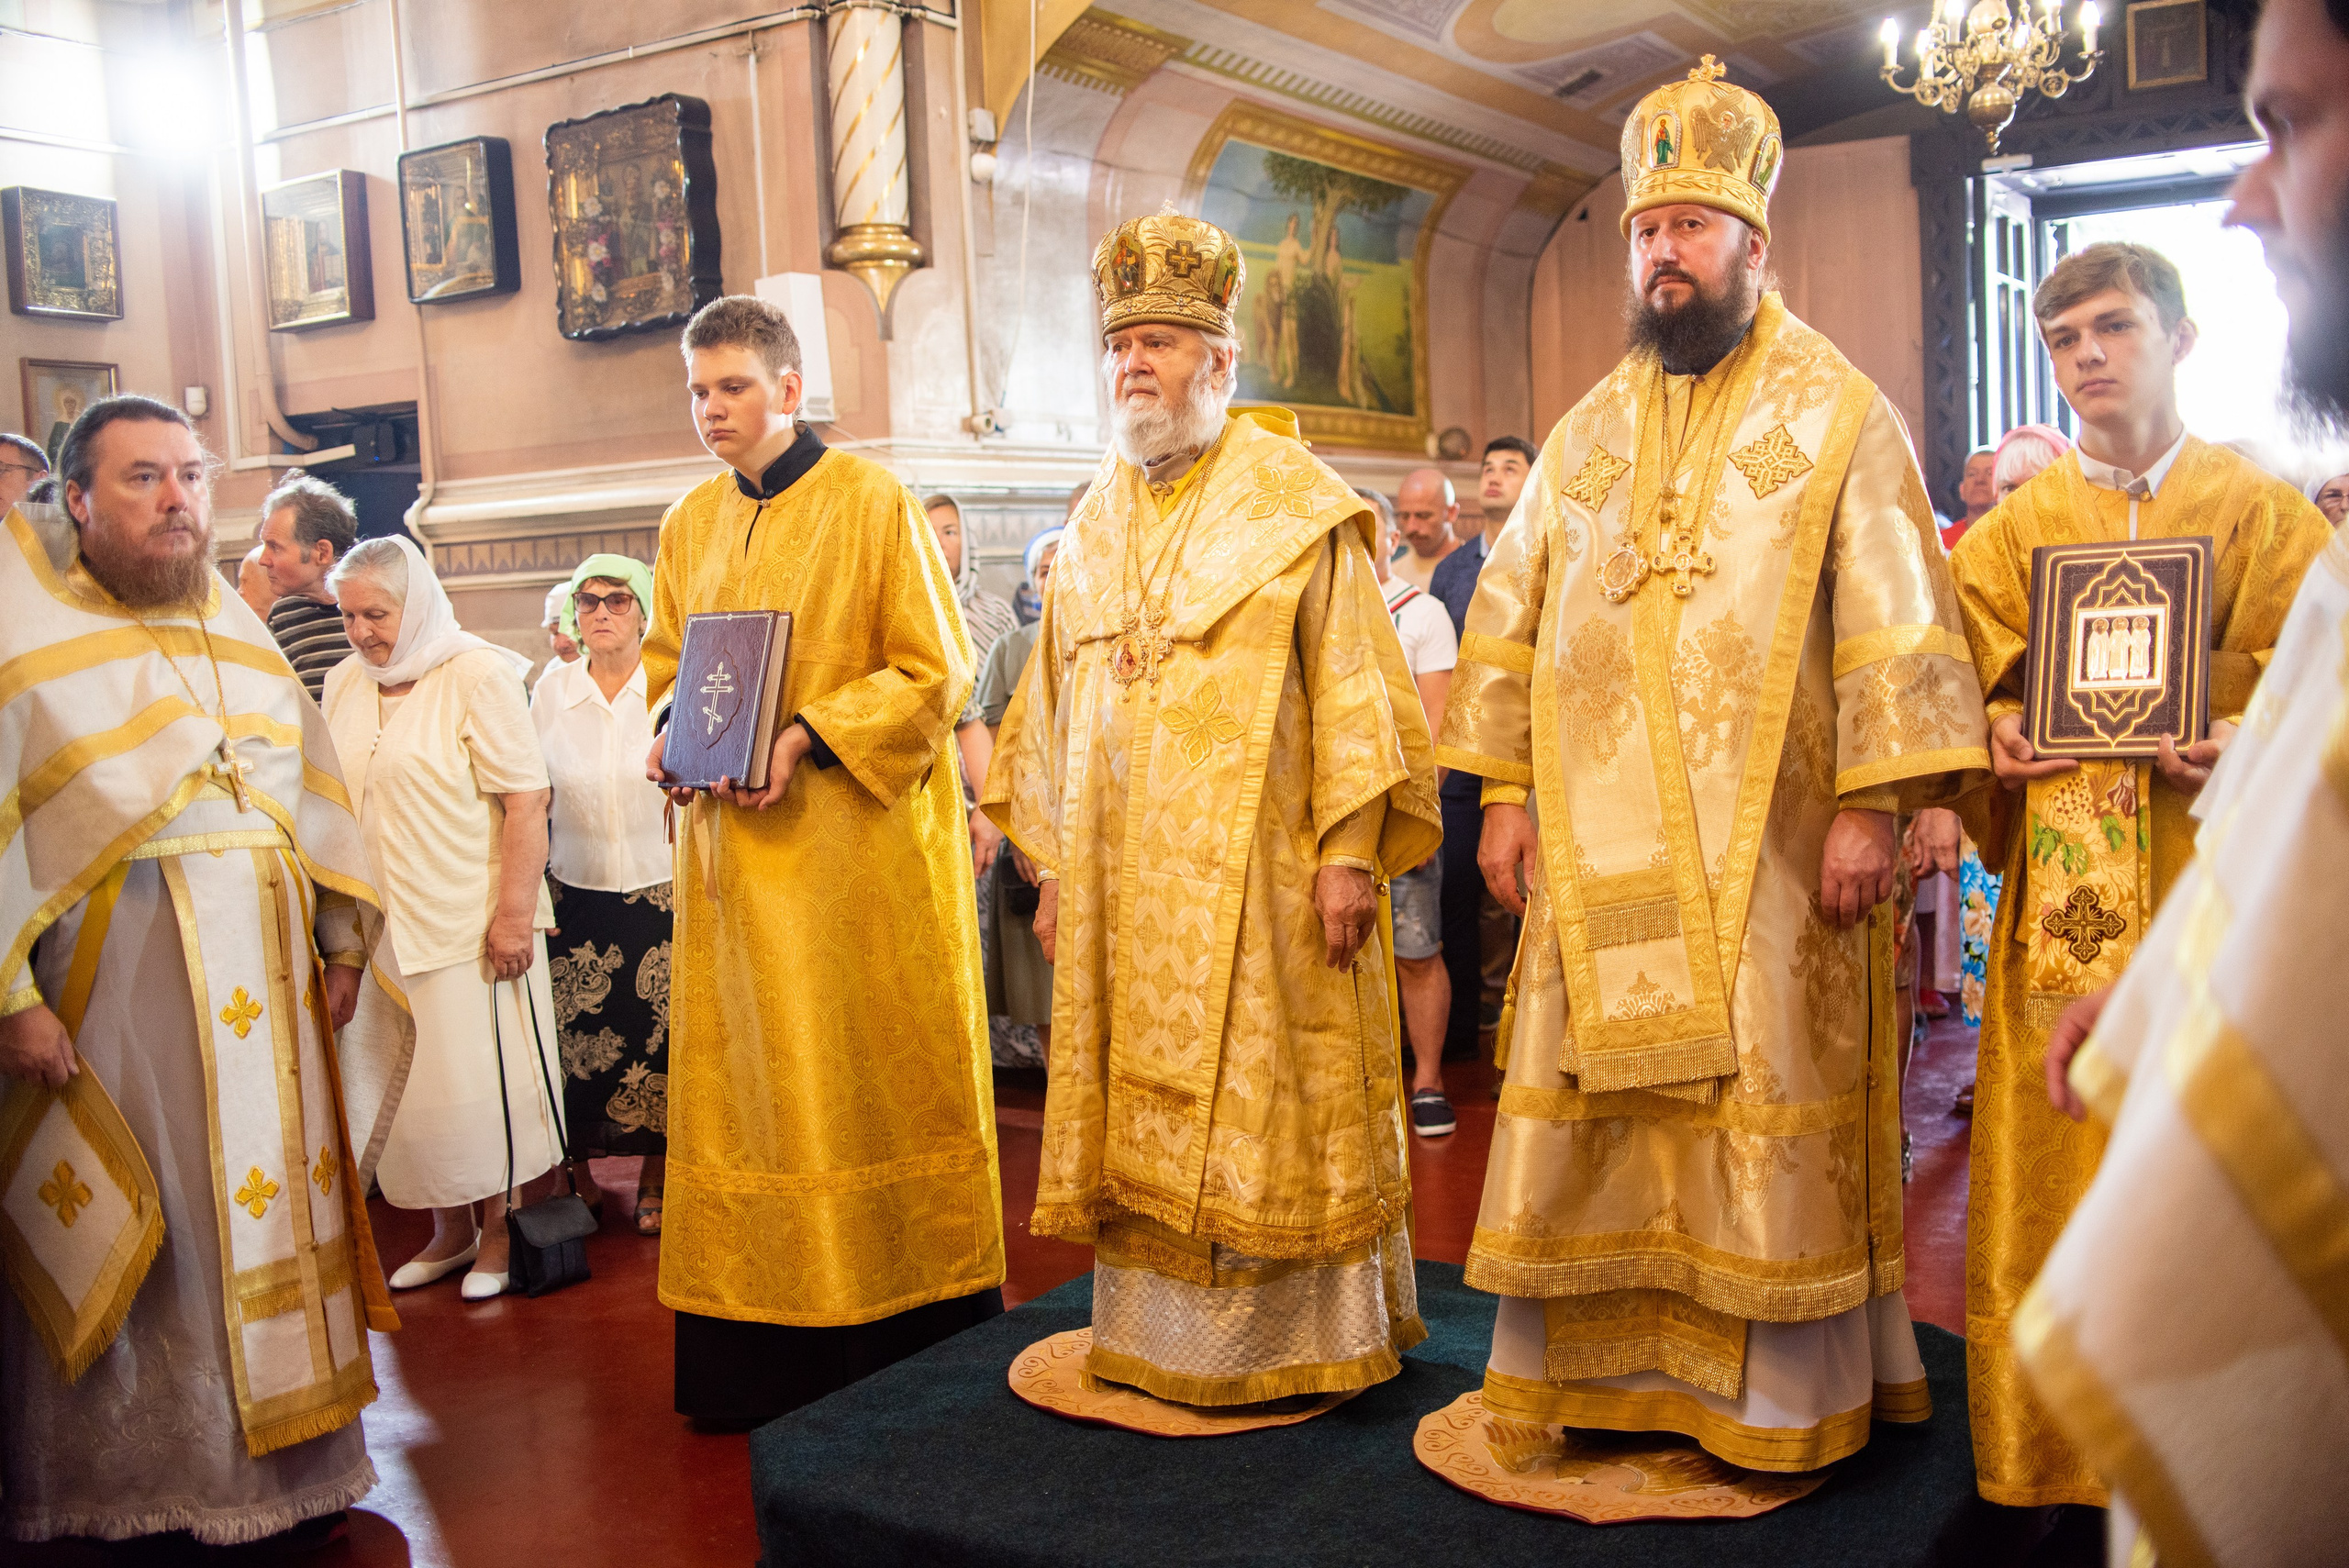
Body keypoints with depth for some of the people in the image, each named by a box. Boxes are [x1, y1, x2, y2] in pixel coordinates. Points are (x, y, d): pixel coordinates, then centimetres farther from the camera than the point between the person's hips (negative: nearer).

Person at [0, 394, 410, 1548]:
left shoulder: (239, 628, 14)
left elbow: (313, 789, 15)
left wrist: (341, 937, 9)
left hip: (269, 972, 6)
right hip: (117, 970, -5)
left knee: (276, 1203, 10)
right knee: (143, 1242, 1)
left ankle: (286, 1471, 22)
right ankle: (137, 1488, 15)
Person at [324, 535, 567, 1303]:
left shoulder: (476, 675, -9)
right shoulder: (343, 684, 10)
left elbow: (526, 799, -14)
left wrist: (515, 913, -18)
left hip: (470, 923, -6)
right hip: (383, 924, 6)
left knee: (485, 1084, 0)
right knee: (411, 1087, 10)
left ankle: (503, 1229, 16)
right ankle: (450, 1232, 24)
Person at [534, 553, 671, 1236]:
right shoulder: (551, 690, 3)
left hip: (658, 891, -2)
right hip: (575, 893, 2)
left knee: (657, 1038, 1)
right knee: (573, 1035, 3)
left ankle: (652, 1183, 16)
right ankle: (578, 1175, 21)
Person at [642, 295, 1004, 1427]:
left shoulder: (872, 503, -5)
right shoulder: (688, 525, 12)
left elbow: (937, 669, -8)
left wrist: (809, 736, -18)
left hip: (860, 843, -5)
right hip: (733, 847, 5)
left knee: (877, 1082, 1)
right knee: (748, 1090, 7)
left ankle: (911, 1341, 13)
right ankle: (766, 1354, 16)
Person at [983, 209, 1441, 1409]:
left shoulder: (1298, 508, -2)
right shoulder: (1094, 529, 14)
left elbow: (1354, 683, -7)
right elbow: (1056, 703, 16)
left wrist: (1349, 850, -14)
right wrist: (1053, 863, 12)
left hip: (1256, 873, -5)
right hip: (1125, 881, 5)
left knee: (1267, 1105, 2)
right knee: (1140, 1109, 9)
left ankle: (1301, 1338, 16)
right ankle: (1155, 1335, 21)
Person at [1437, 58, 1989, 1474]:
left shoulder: (1837, 415, 1)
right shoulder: (1589, 432, 14)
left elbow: (1895, 618, -6)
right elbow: (1511, 613, 14)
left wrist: (1869, 804, -14)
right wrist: (1506, 792, 7)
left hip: (1765, 847, -4)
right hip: (1603, 842, 4)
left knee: (1764, 1106, 1)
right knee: (1590, 1098, 7)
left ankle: (1780, 1391, 14)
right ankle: (1599, 1364, 19)